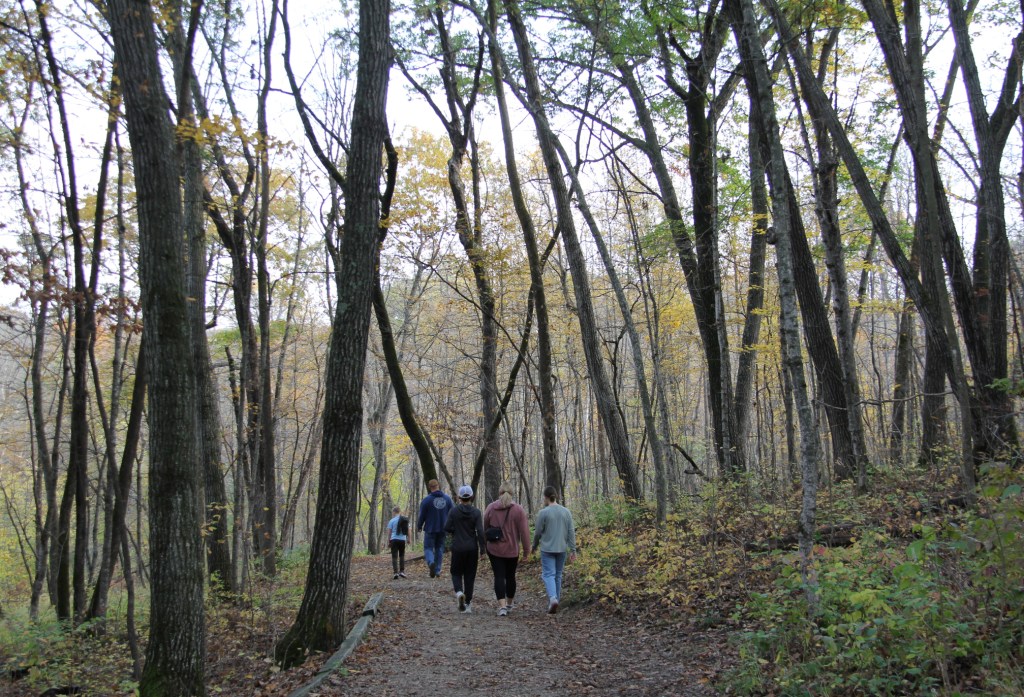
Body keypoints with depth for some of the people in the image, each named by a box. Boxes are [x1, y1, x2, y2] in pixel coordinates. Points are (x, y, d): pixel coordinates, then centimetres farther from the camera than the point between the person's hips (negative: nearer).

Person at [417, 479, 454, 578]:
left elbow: (422, 516, -4)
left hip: (430, 529, -3)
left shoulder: (426, 500, -9)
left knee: (428, 548, 4)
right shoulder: (447, 498, 0)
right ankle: (438, 570, 12)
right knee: (440, 548, 14)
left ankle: (431, 562, -25)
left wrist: (419, 526, 13)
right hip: (443, 529, 3)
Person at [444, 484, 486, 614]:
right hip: (472, 548, 1)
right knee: (470, 575, 11)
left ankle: (459, 592, -16)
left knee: (456, 572, 14)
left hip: (458, 547, -1)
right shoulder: (476, 512, -7)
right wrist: (482, 550, -7)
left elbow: (447, 528, -6)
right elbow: (480, 531, -11)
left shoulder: (455, 511, -6)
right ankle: (468, 604, 11)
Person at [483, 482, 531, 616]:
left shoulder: (491, 508, -2)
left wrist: (485, 543, 19)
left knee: (499, 576, 0)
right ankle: (509, 604, 29)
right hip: (512, 550, 0)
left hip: (494, 549, 0)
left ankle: (502, 606, -14)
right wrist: (526, 549, -1)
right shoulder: (518, 509, -6)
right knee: (510, 576, 16)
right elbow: (524, 531, -8)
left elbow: (484, 528, 5)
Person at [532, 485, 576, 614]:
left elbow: (538, 532, -4)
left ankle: (553, 598, -25)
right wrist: (573, 550, 3)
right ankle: (555, 601, 21)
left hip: (547, 549, -4)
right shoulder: (566, 512, 1)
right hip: (561, 549, 4)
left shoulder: (543, 512, -10)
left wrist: (535, 545, 13)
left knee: (549, 574, -4)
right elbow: (571, 532, 0)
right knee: (558, 575, 14)